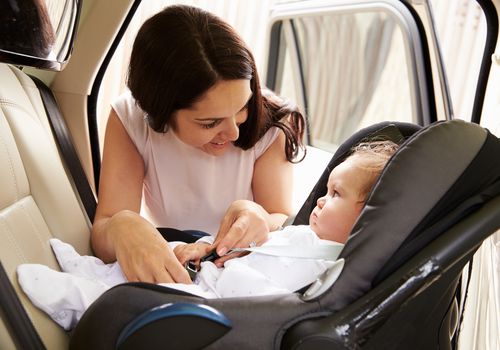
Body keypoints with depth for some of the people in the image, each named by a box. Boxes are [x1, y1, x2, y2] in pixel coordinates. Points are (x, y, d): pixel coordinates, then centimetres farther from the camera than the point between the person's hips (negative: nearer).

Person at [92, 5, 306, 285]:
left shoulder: (269, 122, -16)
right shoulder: (129, 120, -15)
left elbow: (284, 222, -11)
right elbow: (103, 237, -20)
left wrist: (259, 220, -34)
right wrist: (120, 227, -43)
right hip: (168, 273, 0)